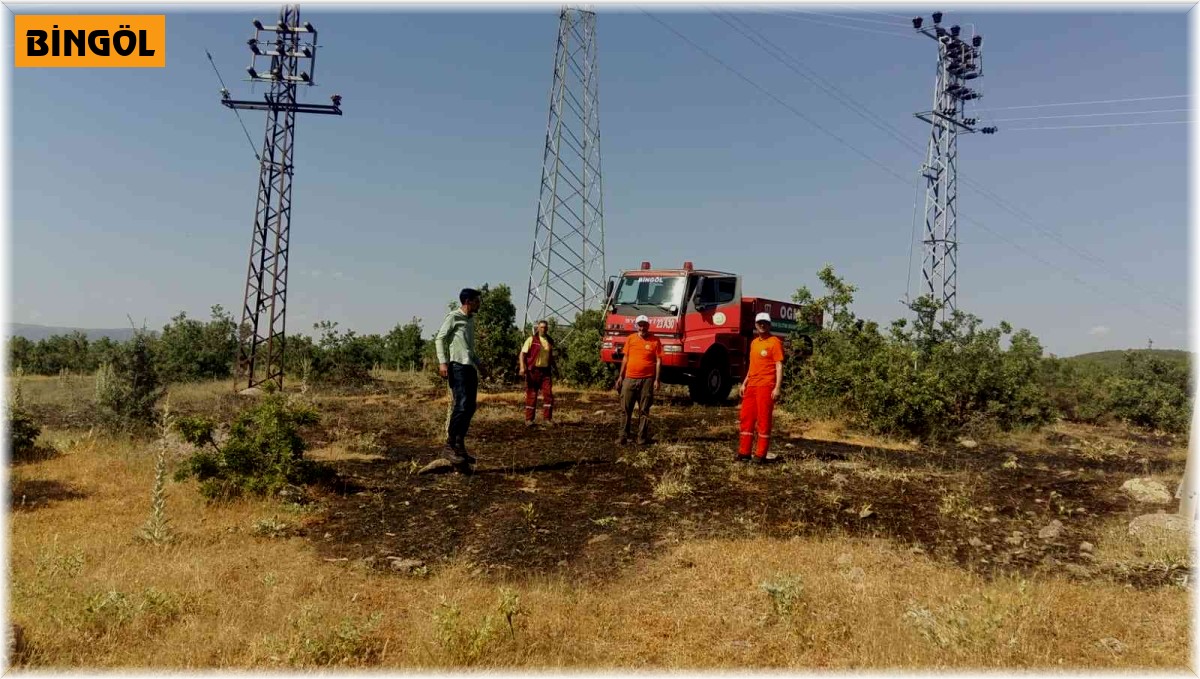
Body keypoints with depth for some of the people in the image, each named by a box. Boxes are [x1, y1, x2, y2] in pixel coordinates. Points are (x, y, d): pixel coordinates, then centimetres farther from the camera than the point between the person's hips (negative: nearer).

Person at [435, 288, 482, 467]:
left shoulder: (471, 320, 21)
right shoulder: (453, 317, -3)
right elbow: (439, 338, -9)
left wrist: (478, 364, 22)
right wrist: (442, 361, -18)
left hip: (470, 367, 9)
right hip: (457, 366, -9)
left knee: (470, 408, 7)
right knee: (461, 406, -15)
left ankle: (460, 446, 14)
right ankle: (449, 447, -9)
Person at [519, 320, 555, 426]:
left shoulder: (550, 342, 13)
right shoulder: (531, 339, -3)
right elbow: (522, 353, -8)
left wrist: (554, 369, 18)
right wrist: (522, 367, -20)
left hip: (545, 371, 4)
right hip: (533, 371, -4)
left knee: (549, 394, -4)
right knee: (531, 395, 1)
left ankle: (547, 418, 4)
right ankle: (529, 419, 9)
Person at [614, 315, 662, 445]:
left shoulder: (655, 341, -1)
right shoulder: (630, 339, 6)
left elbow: (658, 361, -2)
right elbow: (625, 358, 11)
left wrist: (656, 380, -8)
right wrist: (620, 376, 8)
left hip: (647, 380, -2)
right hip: (629, 379, 2)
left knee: (644, 411, 5)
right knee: (626, 409, 6)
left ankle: (642, 438, 12)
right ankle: (623, 436, 13)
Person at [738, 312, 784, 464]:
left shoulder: (774, 342, -6)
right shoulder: (754, 343, 17)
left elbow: (779, 366, -11)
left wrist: (777, 387, -18)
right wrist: (744, 383, 17)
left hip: (766, 386, -8)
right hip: (751, 386, 8)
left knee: (764, 420, -3)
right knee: (746, 418, 9)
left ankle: (761, 454, 3)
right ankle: (744, 452, 16)